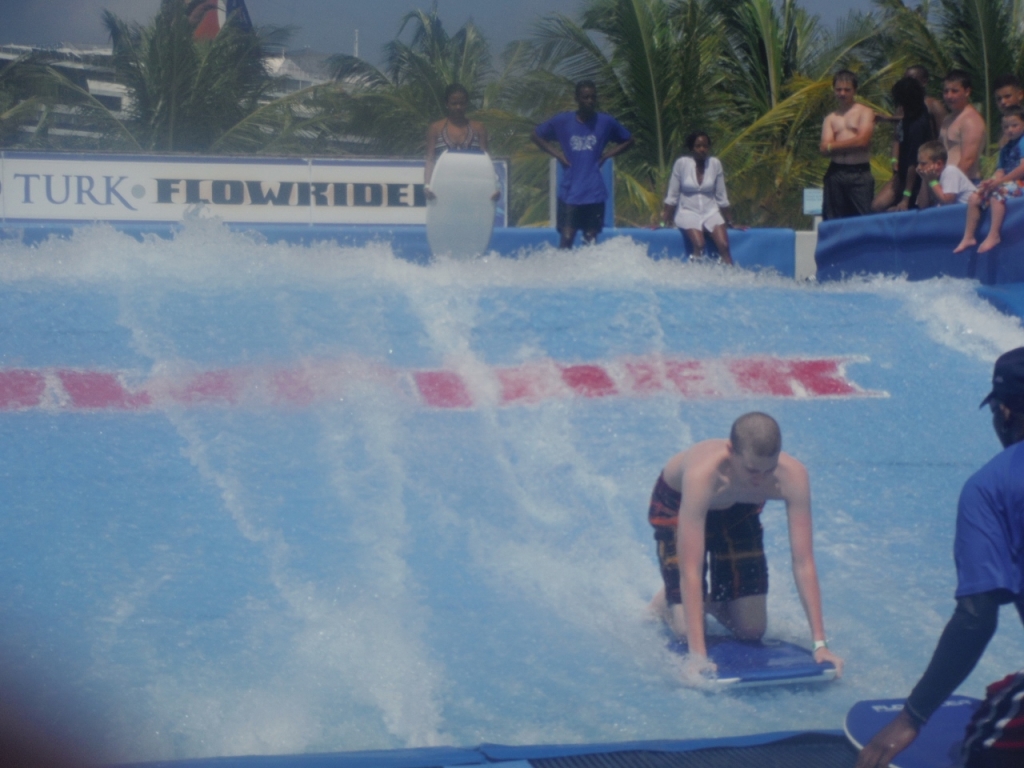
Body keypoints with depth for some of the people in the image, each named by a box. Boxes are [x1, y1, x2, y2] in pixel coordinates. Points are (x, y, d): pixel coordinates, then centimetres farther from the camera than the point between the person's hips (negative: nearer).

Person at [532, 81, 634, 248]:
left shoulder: (606, 122, 3)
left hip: (595, 194, 1)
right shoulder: (562, 121, 2)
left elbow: (628, 140, 16)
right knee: (566, 238, -7)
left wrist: (607, 154, 2)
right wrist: (556, 153, 2)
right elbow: (536, 135, 15)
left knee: (591, 239, 4)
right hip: (569, 192, -1)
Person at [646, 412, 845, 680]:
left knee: (752, 630, -1)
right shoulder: (702, 473, -46)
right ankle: (665, 602, 19)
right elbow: (690, 569, -46)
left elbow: (804, 564, -32)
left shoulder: (792, 475, -37)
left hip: (739, 510, 3)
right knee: (689, 630, -13)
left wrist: (820, 644, -35)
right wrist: (697, 655, -50)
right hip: (677, 504, -3)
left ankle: (712, 603, 29)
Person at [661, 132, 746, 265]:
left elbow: (721, 197, 7)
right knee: (699, 244, -30)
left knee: (724, 245, -22)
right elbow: (672, 197, -1)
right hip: (688, 212, -2)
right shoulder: (681, 164, -7)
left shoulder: (715, 164, -1)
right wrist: (663, 222, -1)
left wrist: (730, 222, 9)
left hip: (711, 212, 2)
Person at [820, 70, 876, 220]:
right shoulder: (830, 119, 16)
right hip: (835, 173, 4)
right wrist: (851, 144, -6)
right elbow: (824, 149, 3)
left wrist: (833, 145, 1)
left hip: (860, 174, -3)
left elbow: (862, 140, -8)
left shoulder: (864, 112, 6)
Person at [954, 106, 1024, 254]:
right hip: (1006, 183, 9)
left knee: (997, 195, -36)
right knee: (974, 198, 0)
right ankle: (968, 237, 0)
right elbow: (1001, 170, 11)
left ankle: (993, 235, -39)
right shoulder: (1006, 148, 18)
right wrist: (991, 181, -12)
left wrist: (1000, 181, -22)